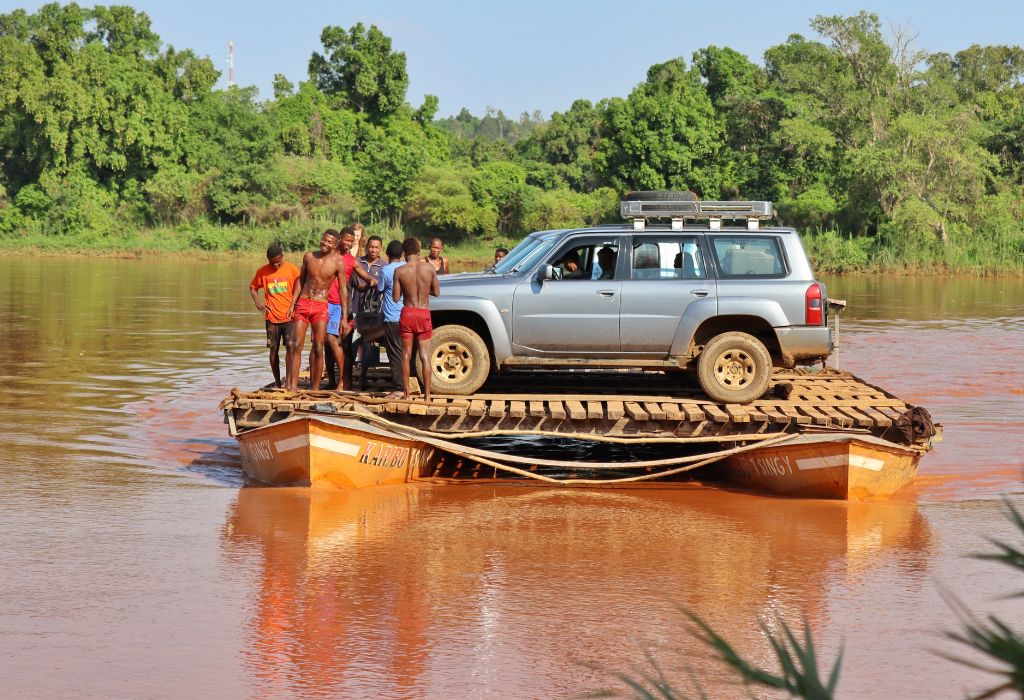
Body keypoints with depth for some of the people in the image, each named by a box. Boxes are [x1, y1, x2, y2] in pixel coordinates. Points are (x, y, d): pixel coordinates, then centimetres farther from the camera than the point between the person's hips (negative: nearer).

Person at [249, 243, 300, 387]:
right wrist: (257, 302, 1)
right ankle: (277, 382, 13)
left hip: (289, 316, -2)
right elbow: (252, 287, 18)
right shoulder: (262, 272, 4)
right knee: (273, 349, 4)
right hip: (271, 317, 2)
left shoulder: (292, 270, -1)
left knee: (290, 346, -12)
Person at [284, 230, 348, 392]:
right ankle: (291, 385, -6)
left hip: (321, 307, -2)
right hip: (303, 304, 2)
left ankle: (315, 388, 5)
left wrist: (344, 316, -5)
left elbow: (343, 290, -2)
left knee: (318, 349, -4)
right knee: (295, 345, -6)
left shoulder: (338, 263, -4)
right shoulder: (309, 257, 5)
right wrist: (293, 304, 10)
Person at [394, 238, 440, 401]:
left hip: (407, 313, -1)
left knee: (406, 354, 10)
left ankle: (406, 392, 10)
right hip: (424, 314, 1)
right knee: (425, 355, 4)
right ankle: (427, 394, 1)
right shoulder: (429, 268, -6)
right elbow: (436, 292, 3)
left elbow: (396, 298, -5)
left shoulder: (400, 271, -9)